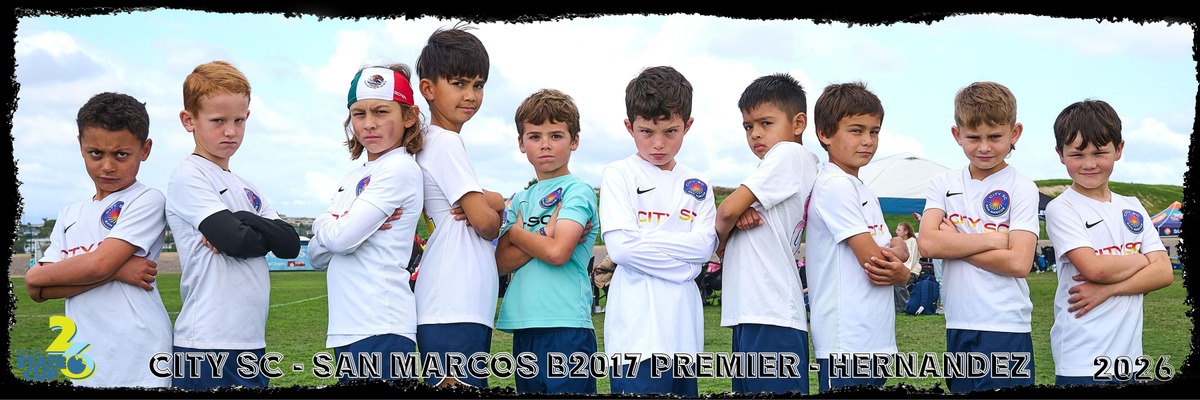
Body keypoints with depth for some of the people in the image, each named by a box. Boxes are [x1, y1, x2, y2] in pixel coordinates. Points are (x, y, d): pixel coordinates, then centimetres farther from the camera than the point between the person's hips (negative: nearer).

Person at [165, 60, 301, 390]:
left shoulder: (246, 189, 16)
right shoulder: (188, 177, -5)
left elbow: (290, 244, 4)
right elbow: (235, 239, -18)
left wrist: (241, 222, -9)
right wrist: (233, 233, 2)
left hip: (252, 342, 7)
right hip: (208, 344, -7)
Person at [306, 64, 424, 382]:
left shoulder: (400, 169, -9)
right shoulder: (353, 178, 17)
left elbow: (341, 238, -16)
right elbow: (318, 256, 14)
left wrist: (323, 224, 6)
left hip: (381, 330, -8)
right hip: (346, 329, 9)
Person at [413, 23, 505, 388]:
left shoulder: (434, 142, 19)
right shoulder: (446, 143, -10)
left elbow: (495, 203, 17)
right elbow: (485, 222, -14)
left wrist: (488, 205, -5)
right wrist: (496, 217, 9)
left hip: (468, 304, 10)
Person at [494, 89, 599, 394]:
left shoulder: (578, 191, -3)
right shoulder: (520, 200, 16)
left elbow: (557, 252, -17)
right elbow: (501, 262, 5)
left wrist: (516, 232, 0)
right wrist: (542, 238, -9)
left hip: (566, 326, -7)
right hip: (524, 327, 7)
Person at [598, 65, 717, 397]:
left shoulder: (697, 185, 14)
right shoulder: (619, 175, 1)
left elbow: (706, 245, 0)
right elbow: (621, 247, -11)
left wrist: (644, 241, -8)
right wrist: (683, 261, -6)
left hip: (684, 329, 5)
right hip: (637, 329, -5)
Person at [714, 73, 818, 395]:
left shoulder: (789, 153, -5)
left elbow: (727, 210, -13)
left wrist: (722, 234, 8)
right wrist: (741, 218, -6)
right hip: (750, 313, 10)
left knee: (773, 390, -10)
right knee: (748, 389, 10)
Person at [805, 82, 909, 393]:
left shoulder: (864, 192, 18)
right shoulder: (834, 186, -11)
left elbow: (897, 248, 17)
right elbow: (870, 257, -15)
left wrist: (895, 252, -7)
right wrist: (903, 273, 3)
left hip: (878, 341, 9)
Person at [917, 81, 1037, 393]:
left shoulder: (1022, 189, -4)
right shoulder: (943, 184, 6)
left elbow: (1018, 262, -14)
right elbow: (927, 244, -9)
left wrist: (954, 243, -10)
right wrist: (994, 239, -12)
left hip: (1005, 329, -4)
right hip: (958, 326, 4)